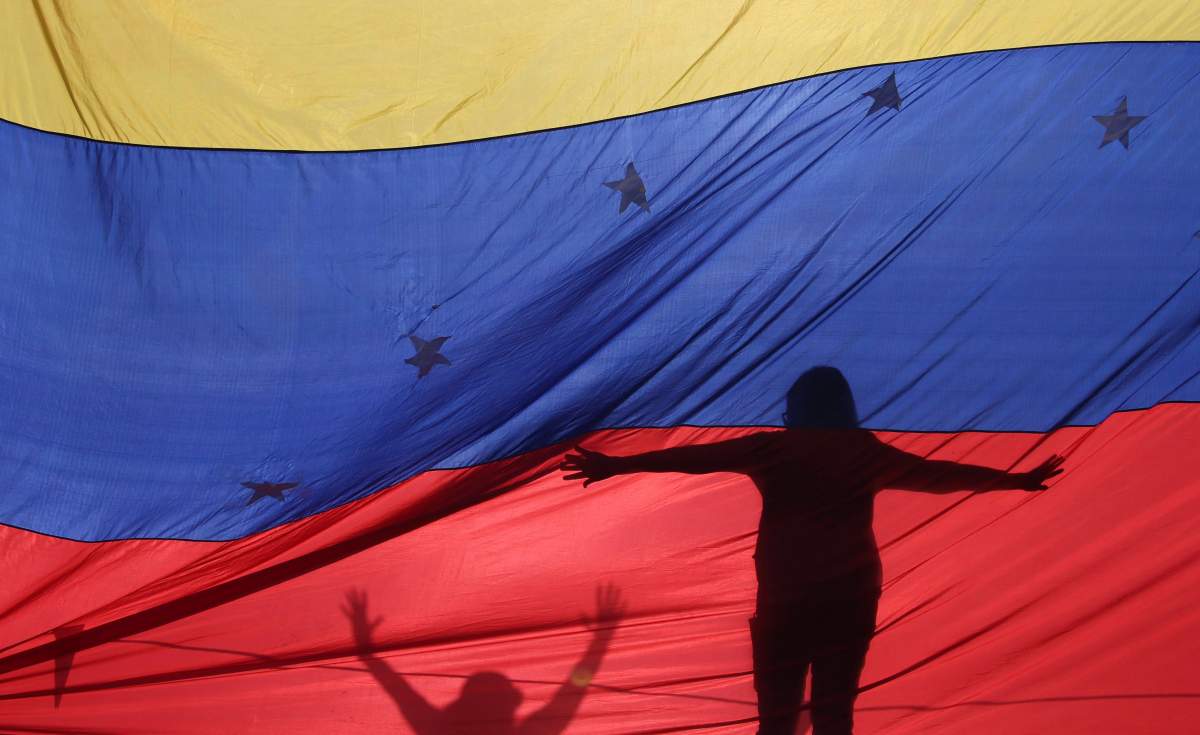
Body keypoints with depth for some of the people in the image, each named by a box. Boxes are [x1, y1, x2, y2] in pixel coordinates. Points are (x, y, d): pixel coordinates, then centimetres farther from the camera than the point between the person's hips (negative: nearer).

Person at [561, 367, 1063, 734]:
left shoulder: (775, 449, -1)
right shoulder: (868, 453, 7)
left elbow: (695, 457, -5)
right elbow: (942, 474, 16)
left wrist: (614, 466, -4)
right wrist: (1017, 481, 28)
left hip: (786, 596, -2)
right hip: (852, 595, 2)